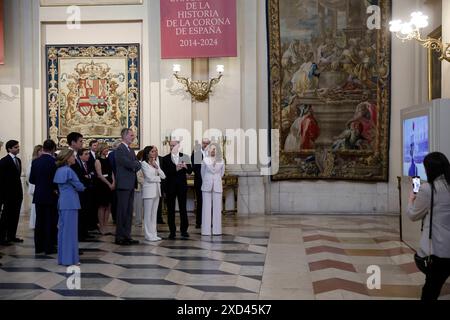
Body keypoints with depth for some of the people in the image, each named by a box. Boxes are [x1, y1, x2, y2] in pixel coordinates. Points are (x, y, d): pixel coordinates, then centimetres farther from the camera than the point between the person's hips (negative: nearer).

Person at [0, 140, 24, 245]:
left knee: (15, 216, 10)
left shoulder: (18, 160, 14)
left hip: (17, 193, 7)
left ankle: (12, 236, 18)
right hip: (9, 194, -7)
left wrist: (20, 191, 10)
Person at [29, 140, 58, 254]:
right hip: (51, 196, -5)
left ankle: (38, 246, 17)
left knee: (39, 221, 12)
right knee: (51, 222, 3)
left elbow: (31, 179, 3)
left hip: (38, 196, 5)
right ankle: (49, 247, 6)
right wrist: (55, 189, 4)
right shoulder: (54, 162, -15)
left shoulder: (35, 161, 1)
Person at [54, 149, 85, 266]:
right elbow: (80, 187, -10)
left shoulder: (59, 171, 12)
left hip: (62, 203, 9)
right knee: (70, 230, -3)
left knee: (62, 229, 12)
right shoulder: (69, 171, -14)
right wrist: (81, 187, 12)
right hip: (70, 203, -9)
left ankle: (62, 257, 18)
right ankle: (70, 258, 0)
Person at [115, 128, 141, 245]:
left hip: (131, 185, 9)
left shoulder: (131, 150, 20)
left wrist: (135, 166, -6)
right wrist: (136, 164, -1)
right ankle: (119, 237, 0)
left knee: (129, 211, 9)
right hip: (123, 184, -9)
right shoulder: (119, 149, -9)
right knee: (122, 211, -5)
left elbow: (137, 165, 15)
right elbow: (128, 163, -19)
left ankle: (126, 236, 14)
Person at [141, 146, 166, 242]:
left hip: (156, 190, 7)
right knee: (148, 214, -2)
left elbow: (163, 176, 5)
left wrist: (156, 166, -6)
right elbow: (149, 178, -12)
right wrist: (159, 178, 3)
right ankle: (148, 235, 2)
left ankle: (153, 234, 13)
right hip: (149, 190, -7)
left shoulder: (155, 164, 14)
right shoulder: (144, 163, -5)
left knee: (154, 213, 9)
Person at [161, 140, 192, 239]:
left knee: (183, 208, 3)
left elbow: (190, 172, 1)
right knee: (170, 210, 3)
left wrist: (186, 167, -20)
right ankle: (172, 231, 9)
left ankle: (184, 230, 12)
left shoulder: (184, 157, 6)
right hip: (170, 187, 0)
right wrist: (175, 169, -22)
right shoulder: (165, 159, 4)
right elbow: (164, 172, -9)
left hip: (182, 186, 0)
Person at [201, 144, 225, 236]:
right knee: (206, 208, -1)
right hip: (207, 187, -1)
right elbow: (202, 173, 12)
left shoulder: (220, 161, 3)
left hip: (217, 187, 1)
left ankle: (217, 230, 7)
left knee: (217, 208, 2)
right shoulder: (205, 160, -1)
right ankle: (206, 231, 2)